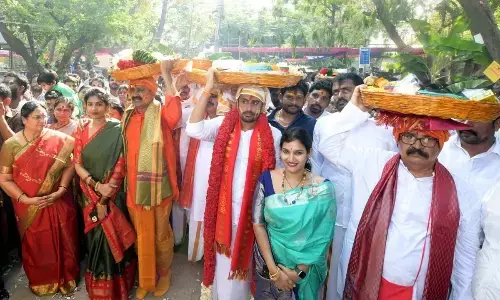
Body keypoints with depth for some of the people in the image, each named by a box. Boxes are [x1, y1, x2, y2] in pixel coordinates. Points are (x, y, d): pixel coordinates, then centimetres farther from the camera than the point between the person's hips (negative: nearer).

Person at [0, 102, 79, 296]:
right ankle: (40, 281, 40)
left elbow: (69, 166, -5)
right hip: (29, 207, 0)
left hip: (58, 203, 0)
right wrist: (26, 199, -15)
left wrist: (60, 191, -16)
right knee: (36, 245, 17)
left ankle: (65, 278, 36)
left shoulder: (57, 139, -7)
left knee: (63, 242, 13)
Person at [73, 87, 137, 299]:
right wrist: (97, 186, -17)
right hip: (90, 194, 3)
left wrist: (104, 200, -16)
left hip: (113, 195, -3)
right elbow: (77, 165, 0)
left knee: (112, 238, 4)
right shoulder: (81, 130, 3)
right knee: (96, 239, 11)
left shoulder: (117, 130, -8)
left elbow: (120, 165, -13)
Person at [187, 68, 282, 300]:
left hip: (253, 212, -1)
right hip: (224, 210, 1)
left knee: (243, 261, 15)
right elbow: (194, 129, -19)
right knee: (223, 261, 17)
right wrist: (207, 90, -20)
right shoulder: (224, 125, -3)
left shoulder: (273, 135, -7)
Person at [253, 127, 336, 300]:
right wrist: (274, 269, -14)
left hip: (305, 268, -1)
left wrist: (299, 271, -13)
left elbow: (323, 238, -11)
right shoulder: (267, 179, -10)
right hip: (268, 264, 1)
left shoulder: (323, 188, -14)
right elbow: (258, 224, -10)